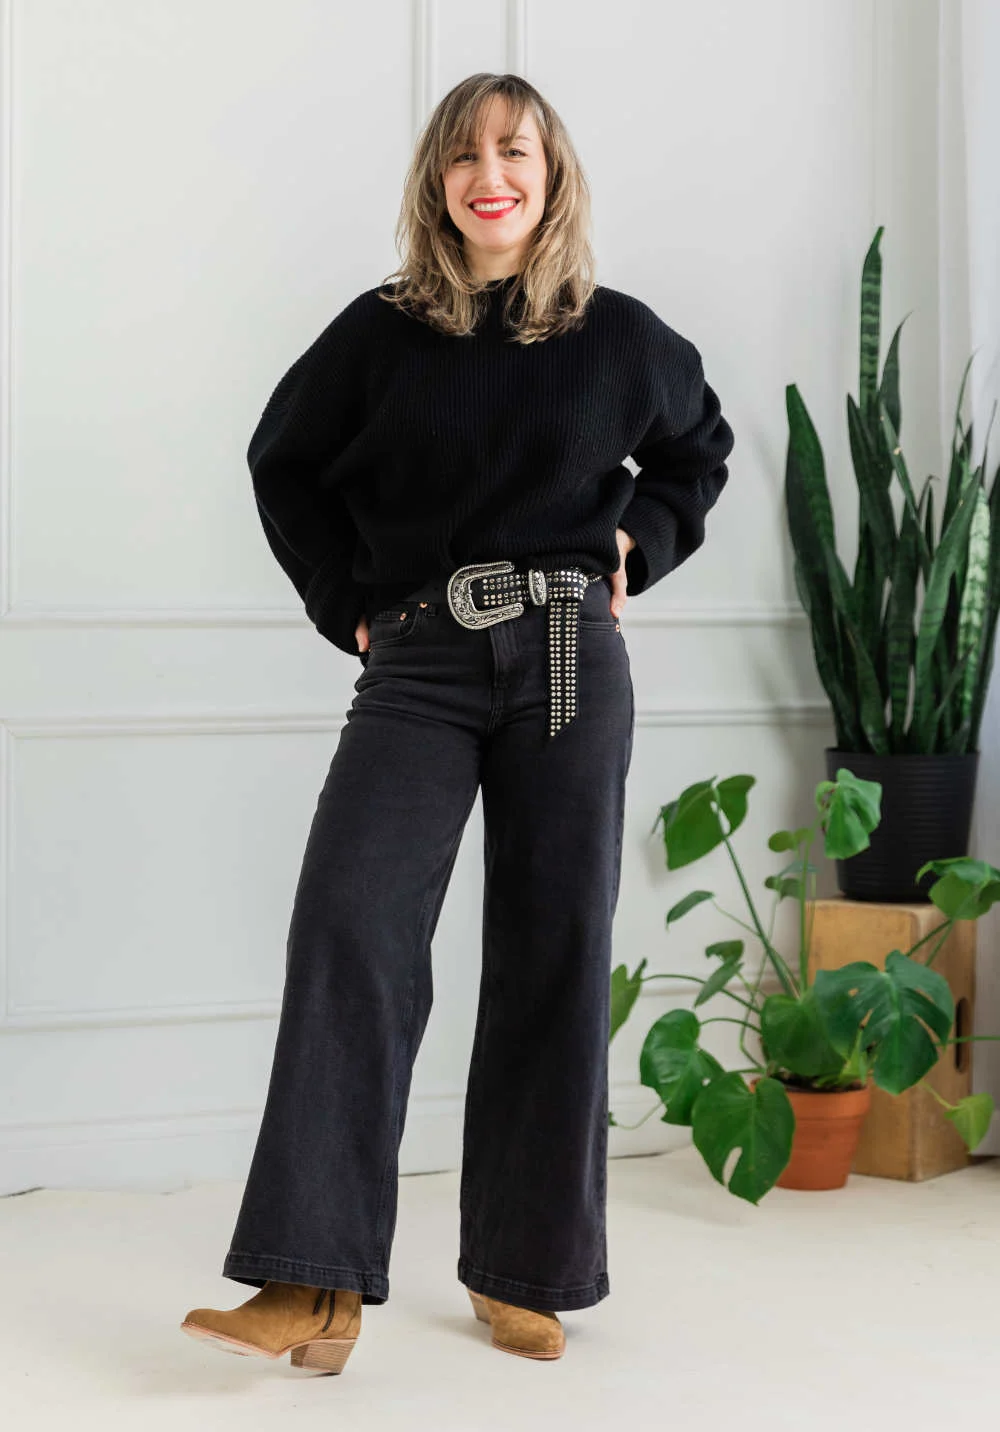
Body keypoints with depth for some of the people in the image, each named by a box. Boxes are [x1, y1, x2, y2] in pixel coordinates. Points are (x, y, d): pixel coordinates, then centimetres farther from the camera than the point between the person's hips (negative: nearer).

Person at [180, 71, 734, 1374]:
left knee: (554, 952, 2)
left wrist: (641, 542, 9)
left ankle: (523, 1274, 13)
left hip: (569, 658, 1)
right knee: (352, 921, -18)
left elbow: (699, 447, 24)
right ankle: (319, 1285, -20)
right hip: (419, 665, -1)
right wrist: (348, 603, 9)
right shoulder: (381, 333, 4)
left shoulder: (618, 336, 6)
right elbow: (285, 463, 17)